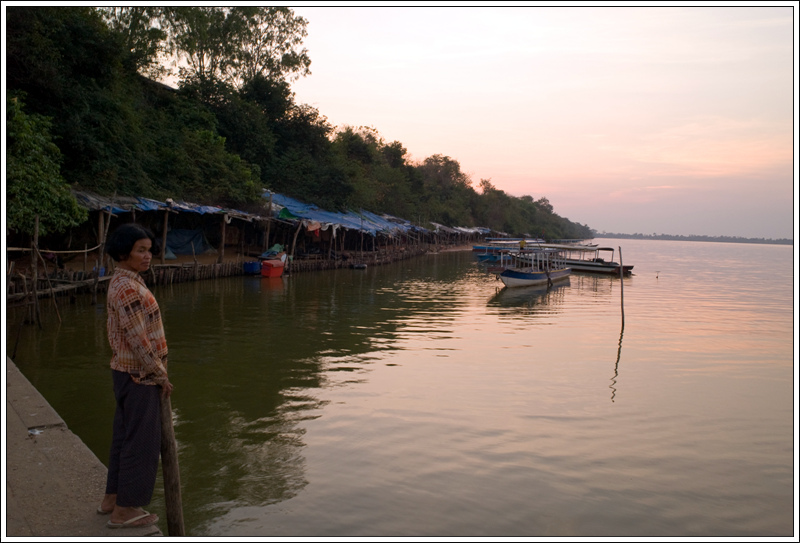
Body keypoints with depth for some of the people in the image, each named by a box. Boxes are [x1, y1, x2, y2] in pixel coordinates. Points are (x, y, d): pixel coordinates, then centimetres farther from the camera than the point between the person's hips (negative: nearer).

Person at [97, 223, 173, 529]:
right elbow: (138, 339, -22)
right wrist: (161, 375, -13)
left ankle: (112, 498, 31)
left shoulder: (121, 283, 11)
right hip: (139, 376, -10)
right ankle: (125, 510, 10)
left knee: (125, 435, 19)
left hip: (127, 371, 10)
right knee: (142, 440, 0)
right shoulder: (128, 289, -21)